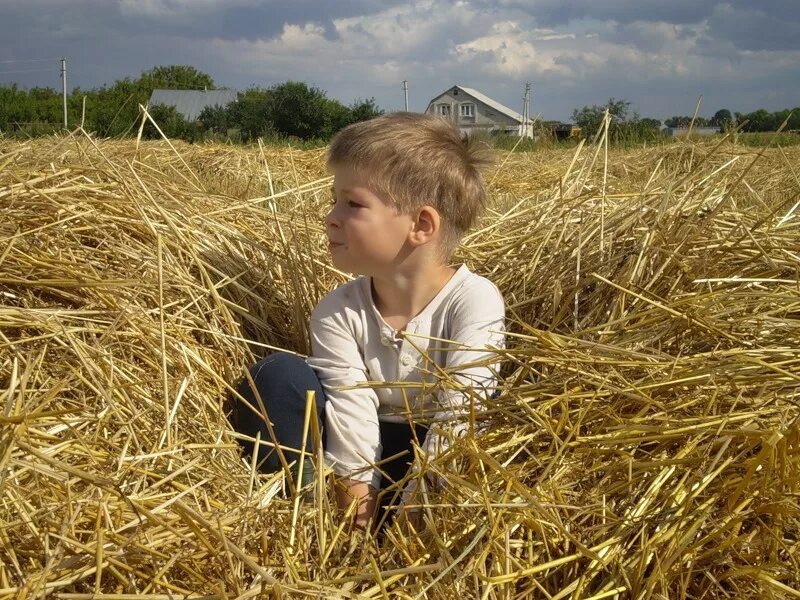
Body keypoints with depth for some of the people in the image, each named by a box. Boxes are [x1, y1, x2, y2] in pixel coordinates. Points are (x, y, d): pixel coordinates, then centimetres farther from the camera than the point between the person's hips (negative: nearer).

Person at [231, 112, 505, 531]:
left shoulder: (474, 301, -19)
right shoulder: (337, 313, -9)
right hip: (368, 457, 3)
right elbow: (352, 414, -19)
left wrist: (410, 515, -32)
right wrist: (357, 508, -31)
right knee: (280, 375, -17)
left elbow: (457, 420, -26)